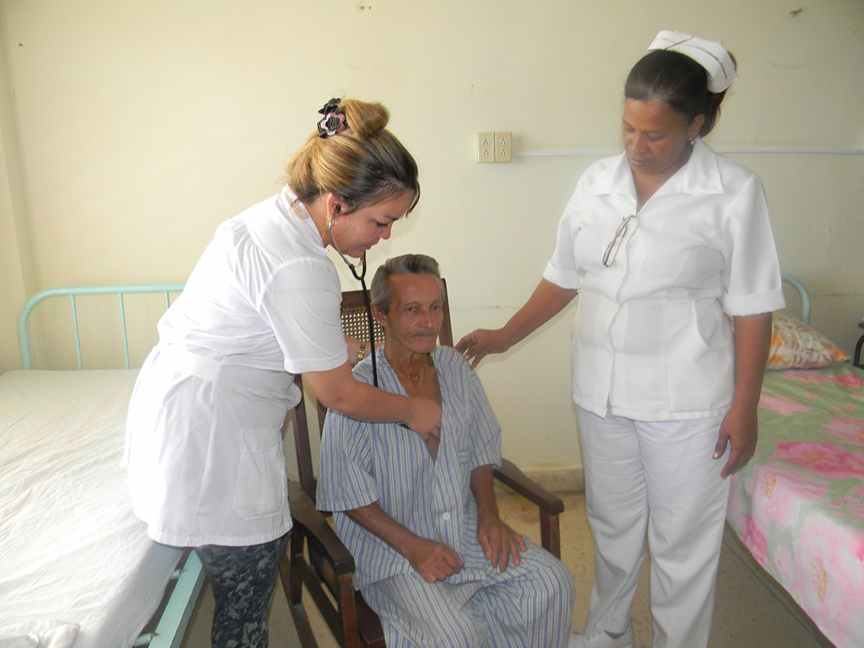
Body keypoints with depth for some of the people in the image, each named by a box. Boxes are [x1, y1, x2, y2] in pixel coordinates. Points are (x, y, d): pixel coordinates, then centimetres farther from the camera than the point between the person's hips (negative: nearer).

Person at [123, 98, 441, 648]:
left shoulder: (277, 215, 2)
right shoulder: (300, 270, -28)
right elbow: (340, 396, -18)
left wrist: (340, 347, 16)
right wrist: (412, 410, -2)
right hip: (209, 433, -10)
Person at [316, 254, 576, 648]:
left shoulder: (454, 367, 2)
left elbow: (481, 451, 12)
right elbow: (351, 496, -13)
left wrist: (489, 517, 0)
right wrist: (413, 547, -18)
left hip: (465, 531, 6)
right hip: (389, 544, -5)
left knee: (551, 583, -8)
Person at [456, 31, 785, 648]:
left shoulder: (734, 192, -8)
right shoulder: (596, 182, 4)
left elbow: (752, 308, -7)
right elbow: (565, 276, 11)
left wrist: (744, 407, -8)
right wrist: (506, 335, 10)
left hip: (686, 403, -4)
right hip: (601, 394, 4)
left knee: (683, 544, 11)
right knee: (612, 528, 21)